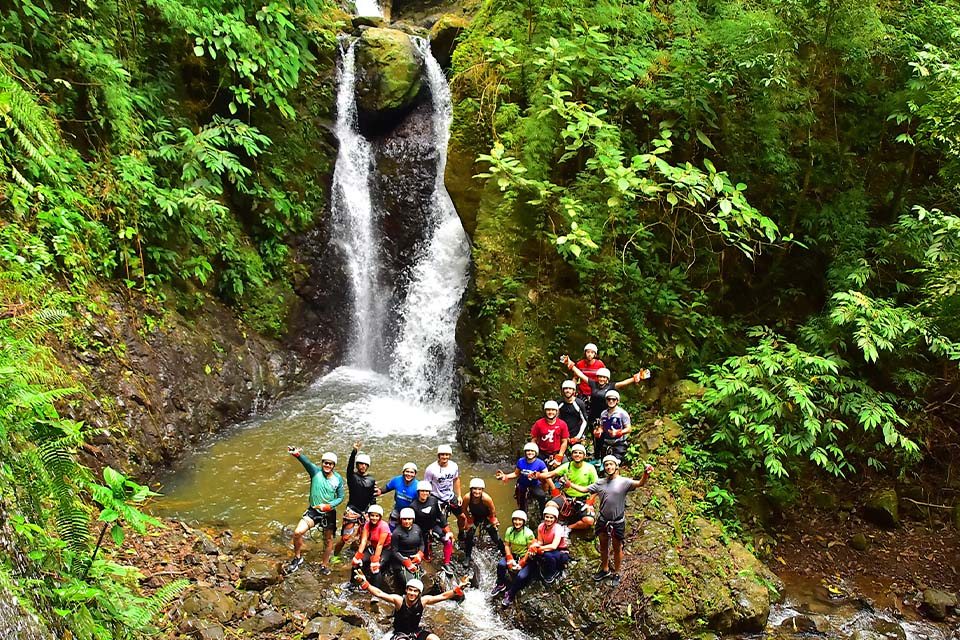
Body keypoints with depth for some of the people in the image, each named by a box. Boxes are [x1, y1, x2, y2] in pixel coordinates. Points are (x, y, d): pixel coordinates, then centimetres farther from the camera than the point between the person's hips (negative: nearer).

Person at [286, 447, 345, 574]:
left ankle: (324, 565, 35)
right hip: (314, 510, -1)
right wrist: (297, 454, -56)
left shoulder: (338, 478, -8)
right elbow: (307, 462, -34)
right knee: (297, 532, -18)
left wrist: (327, 506, -21)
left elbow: (341, 497, -4)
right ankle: (297, 558, 7)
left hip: (329, 513, 1)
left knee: (328, 540, 13)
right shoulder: (315, 471, -13)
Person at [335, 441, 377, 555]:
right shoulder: (352, 476, 0)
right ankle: (335, 555, 12)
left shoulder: (371, 480, 9)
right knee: (345, 537, -6)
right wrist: (354, 452, -36)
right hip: (351, 511, -3)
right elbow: (350, 466, -21)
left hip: (365, 512, 4)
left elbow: (373, 498, 10)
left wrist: (368, 511, -2)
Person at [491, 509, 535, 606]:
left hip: (525, 558, -4)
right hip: (513, 555, 4)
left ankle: (510, 594, -2)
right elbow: (507, 545, 0)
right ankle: (501, 585, 3)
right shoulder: (509, 530, -4)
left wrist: (521, 563, -19)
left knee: (521, 576, -28)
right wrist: (510, 560, -14)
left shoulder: (528, 533, -18)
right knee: (501, 565, -23)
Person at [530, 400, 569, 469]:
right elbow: (533, 440, 3)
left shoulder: (562, 424, -2)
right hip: (542, 455, 0)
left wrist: (559, 457, -6)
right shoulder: (539, 424, -2)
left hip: (557, 454, 0)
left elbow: (564, 442, 0)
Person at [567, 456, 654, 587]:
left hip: (618, 522, -4)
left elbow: (639, 483, -29)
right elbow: (584, 489, 7)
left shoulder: (624, 482, -13)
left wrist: (645, 475, -50)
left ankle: (616, 573, 28)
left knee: (617, 548, 11)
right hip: (603, 520, 4)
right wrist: (569, 484, -1)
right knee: (603, 546, 19)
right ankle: (605, 570, 38)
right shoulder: (600, 483, 1)